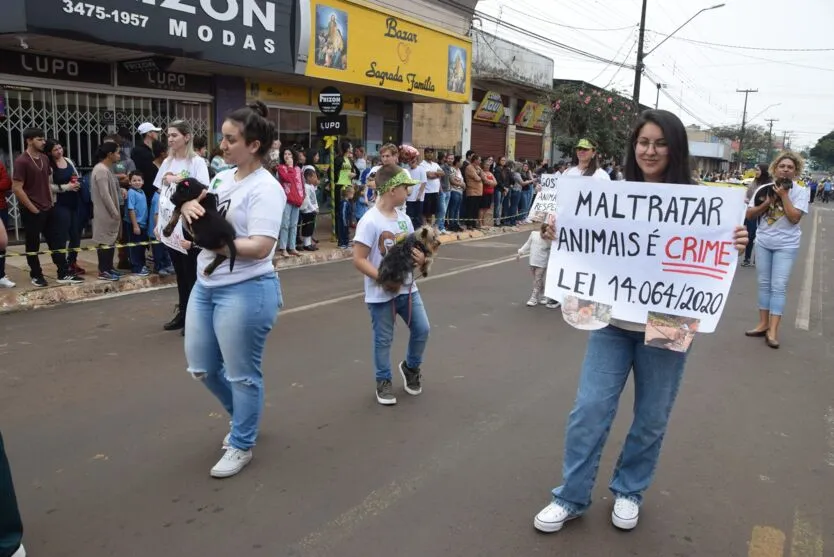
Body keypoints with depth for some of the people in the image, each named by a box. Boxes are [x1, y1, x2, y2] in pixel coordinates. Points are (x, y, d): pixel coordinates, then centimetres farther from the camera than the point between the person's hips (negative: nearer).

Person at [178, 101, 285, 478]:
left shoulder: (265, 188, -16)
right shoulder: (223, 177, 10)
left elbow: (261, 247, -23)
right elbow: (197, 204, 16)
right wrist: (189, 206, -7)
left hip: (245, 291, -9)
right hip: (206, 286, 9)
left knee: (241, 373, 6)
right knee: (201, 368, 18)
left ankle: (241, 445, 27)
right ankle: (245, 416, 42)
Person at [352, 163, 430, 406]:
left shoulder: (404, 217, 4)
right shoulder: (370, 222, -18)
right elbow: (359, 260, -19)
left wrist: (420, 258, -9)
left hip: (407, 287, 6)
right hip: (381, 293, -6)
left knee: (422, 329, 9)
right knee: (383, 339, 7)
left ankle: (411, 367, 35)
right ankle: (384, 382, 27)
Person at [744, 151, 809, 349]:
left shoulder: (801, 191, -7)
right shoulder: (764, 188, 1)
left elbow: (794, 217, -19)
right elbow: (749, 214, 0)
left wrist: (784, 195, -17)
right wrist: (767, 202, -13)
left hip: (786, 246, -3)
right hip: (763, 243, 4)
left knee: (779, 287, -6)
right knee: (764, 285, 9)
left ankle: (773, 330, -4)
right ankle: (763, 324, 18)